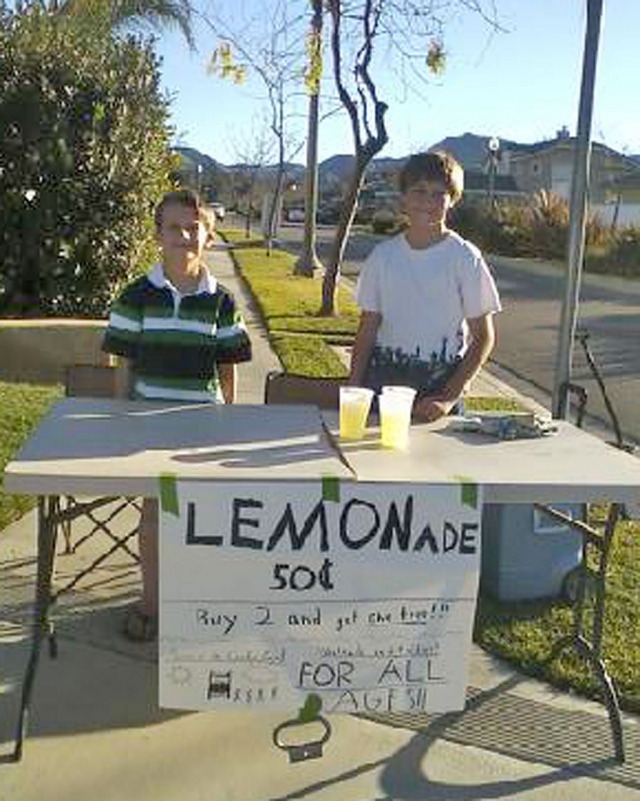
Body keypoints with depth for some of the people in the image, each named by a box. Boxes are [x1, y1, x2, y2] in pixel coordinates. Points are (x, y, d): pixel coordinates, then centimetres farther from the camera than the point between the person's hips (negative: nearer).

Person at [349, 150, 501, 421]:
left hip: (440, 383, -2)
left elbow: (483, 337, -1)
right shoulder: (383, 255, 6)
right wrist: (353, 391, -3)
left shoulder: (465, 258, -3)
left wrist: (449, 398, -10)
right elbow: (368, 329, 9)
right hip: (383, 378, 2)